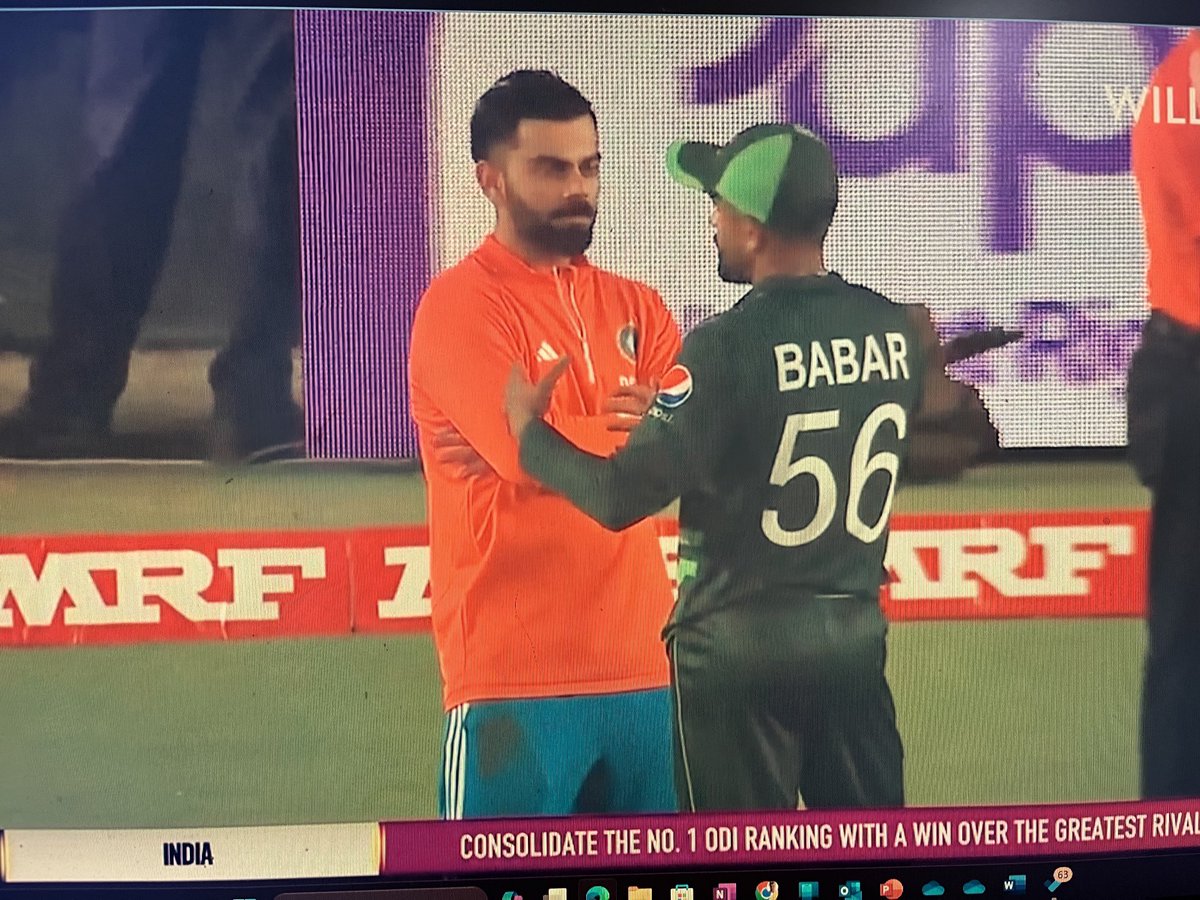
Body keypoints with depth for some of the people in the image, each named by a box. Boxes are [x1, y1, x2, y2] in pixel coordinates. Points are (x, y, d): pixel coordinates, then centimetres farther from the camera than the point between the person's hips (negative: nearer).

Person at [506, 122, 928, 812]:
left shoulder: (728, 346, -18)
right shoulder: (895, 329, 1)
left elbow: (619, 496, -18)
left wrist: (529, 429, 0)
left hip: (738, 646, -6)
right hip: (857, 635, 6)